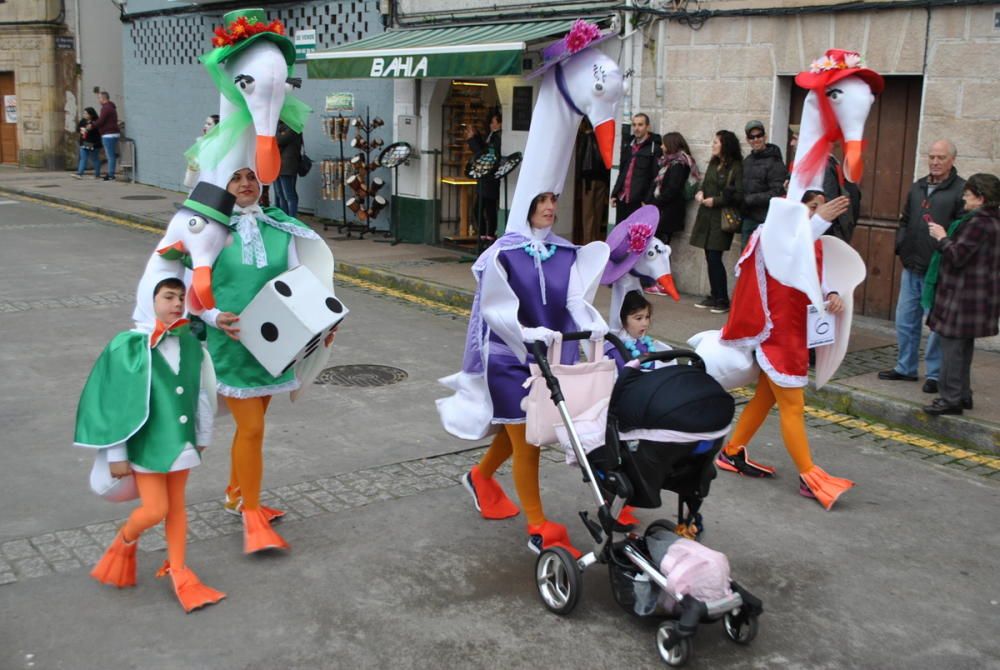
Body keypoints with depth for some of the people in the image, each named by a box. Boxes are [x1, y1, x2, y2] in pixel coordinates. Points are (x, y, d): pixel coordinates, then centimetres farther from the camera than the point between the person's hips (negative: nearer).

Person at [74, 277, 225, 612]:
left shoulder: (190, 344, -3)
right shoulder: (128, 346, -15)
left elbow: (202, 393, 7)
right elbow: (113, 401, -11)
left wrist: (202, 437, 13)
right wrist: (115, 454, -10)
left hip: (180, 441, 4)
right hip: (145, 443, -4)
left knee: (177, 506, 13)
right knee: (155, 510, -3)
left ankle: (178, 571, 27)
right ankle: (125, 540, 30)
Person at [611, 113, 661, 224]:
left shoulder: (655, 148, -6)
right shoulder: (628, 146, 17)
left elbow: (656, 178, -12)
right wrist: (614, 194, 16)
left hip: (639, 202, -7)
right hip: (622, 199, 7)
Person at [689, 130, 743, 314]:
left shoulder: (736, 167, -9)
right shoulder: (713, 164, 13)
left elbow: (739, 195, -13)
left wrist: (715, 200, -13)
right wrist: (700, 193, 1)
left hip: (722, 218, -7)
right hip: (707, 216, 7)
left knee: (715, 258, -8)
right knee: (710, 257, 9)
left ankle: (723, 300, 1)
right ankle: (714, 297, 18)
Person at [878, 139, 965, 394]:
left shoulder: (961, 190, -7)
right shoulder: (918, 187, 14)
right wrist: (901, 247, 9)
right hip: (912, 268, 7)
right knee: (905, 321, 13)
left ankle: (934, 374, 11)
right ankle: (906, 368, 25)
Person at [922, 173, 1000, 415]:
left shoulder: (978, 223, -18)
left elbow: (957, 256, -21)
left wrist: (942, 237, -7)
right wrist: (946, 237, 13)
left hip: (964, 295, -10)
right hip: (980, 297, 10)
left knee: (952, 345, -6)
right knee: (963, 346, 16)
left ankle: (951, 399, -4)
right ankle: (963, 395, 24)